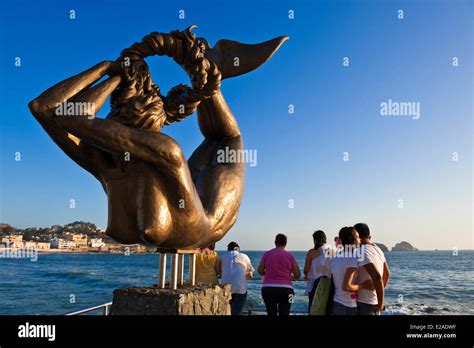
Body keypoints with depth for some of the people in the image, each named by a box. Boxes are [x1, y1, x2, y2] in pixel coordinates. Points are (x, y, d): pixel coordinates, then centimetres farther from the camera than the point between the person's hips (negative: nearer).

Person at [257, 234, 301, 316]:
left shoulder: (267, 254, 2)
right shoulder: (290, 255, 0)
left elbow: (260, 271, 7)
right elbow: (297, 275, 3)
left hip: (268, 288, 2)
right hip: (285, 289, -1)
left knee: (271, 313, 10)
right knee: (284, 313, 2)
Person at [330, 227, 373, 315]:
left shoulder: (335, 257, 4)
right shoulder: (353, 259, -19)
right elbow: (346, 286, -24)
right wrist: (363, 285, -12)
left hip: (335, 302, 7)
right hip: (347, 307, -7)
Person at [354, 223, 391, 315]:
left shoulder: (362, 253, -20)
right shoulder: (377, 249, 7)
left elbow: (377, 277, -28)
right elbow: (387, 274, 18)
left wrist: (380, 303, -20)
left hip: (364, 302, -9)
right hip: (374, 302, 9)